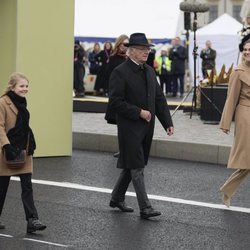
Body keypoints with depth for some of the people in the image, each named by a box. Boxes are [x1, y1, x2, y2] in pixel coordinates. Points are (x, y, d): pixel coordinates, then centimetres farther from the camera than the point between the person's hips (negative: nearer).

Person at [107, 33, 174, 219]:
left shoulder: (149, 71, 12)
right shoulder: (120, 72, -12)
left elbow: (159, 98, 13)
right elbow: (115, 102, -16)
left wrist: (168, 122, 5)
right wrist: (139, 112, -18)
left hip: (146, 127, 8)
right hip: (130, 127, -7)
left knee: (131, 166, 16)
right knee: (137, 168, -6)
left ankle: (117, 198, 30)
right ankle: (145, 208, -5)